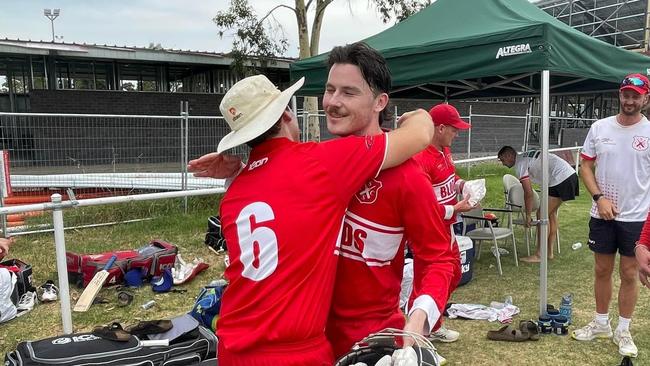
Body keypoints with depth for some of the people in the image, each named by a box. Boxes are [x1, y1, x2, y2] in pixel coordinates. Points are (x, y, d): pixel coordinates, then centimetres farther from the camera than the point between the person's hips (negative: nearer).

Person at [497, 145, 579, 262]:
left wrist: (528, 216, -1)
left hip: (560, 179, -10)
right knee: (551, 213, 18)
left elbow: (528, 193, -10)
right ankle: (549, 252, 25)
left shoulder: (520, 164, -7)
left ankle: (539, 255, 0)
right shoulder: (526, 156, 22)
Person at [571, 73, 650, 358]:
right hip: (602, 214, 2)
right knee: (602, 270, 13)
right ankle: (601, 323, 29)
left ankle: (623, 331, 23)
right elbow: (585, 167, 5)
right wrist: (600, 197, -8)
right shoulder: (599, 128, 1)